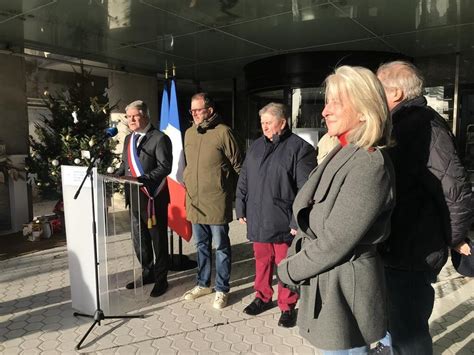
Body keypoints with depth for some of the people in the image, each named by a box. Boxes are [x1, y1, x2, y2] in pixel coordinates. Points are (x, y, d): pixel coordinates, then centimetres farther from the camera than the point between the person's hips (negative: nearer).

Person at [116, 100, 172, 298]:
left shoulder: (159, 138, -9)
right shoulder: (128, 139, 15)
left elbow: (165, 167, -16)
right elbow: (124, 165, 20)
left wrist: (144, 179, -26)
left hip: (154, 198, -7)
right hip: (134, 198, 8)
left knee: (158, 239, 5)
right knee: (139, 238, 17)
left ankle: (160, 279, 20)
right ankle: (147, 273, 35)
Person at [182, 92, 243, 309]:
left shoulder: (223, 132, -10)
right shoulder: (189, 133, 10)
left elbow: (237, 166, -6)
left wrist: (229, 192, -2)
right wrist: (188, 185, 15)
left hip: (217, 202, -6)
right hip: (194, 200, 6)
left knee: (221, 247, 6)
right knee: (201, 245, 19)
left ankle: (222, 289, 21)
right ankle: (203, 284, 35)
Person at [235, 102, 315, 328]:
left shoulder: (299, 148, -9)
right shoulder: (256, 146, 11)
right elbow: (243, 181, 15)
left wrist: (298, 221, -16)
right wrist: (241, 209, 12)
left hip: (283, 222, -5)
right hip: (257, 220, 5)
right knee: (262, 260, 17)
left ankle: (287, 307, 26)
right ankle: (263, 297, 37)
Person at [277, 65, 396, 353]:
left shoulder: (370, 165, -23)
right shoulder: (342, 153, 6)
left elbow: (334, 243, -23)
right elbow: (312, 221, 8)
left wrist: (289, 270, -10)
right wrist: (294, 259, -2)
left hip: (344, 290, -8)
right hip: (327, 282, 8)